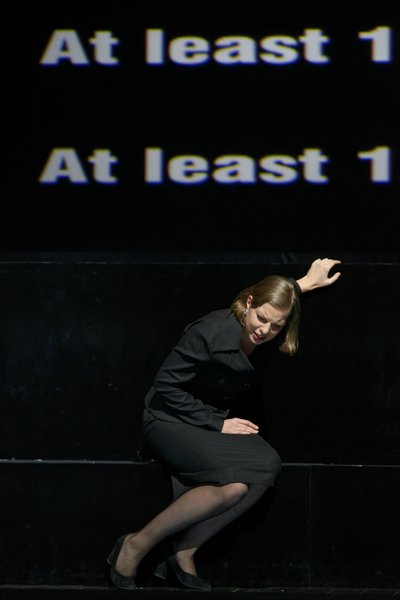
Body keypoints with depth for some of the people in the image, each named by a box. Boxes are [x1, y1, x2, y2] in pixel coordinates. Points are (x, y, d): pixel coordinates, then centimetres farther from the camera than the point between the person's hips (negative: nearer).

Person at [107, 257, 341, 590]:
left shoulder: (259, 338, -3)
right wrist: (216, 424, -19)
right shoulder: (210, 333, -25)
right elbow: (166, 387, -20)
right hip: (171, 421, -8)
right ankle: (137, 545, -19)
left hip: (216, 421, 8)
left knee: (267, 466, -23)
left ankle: (184, 551, -16)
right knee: (234, 482, -32)